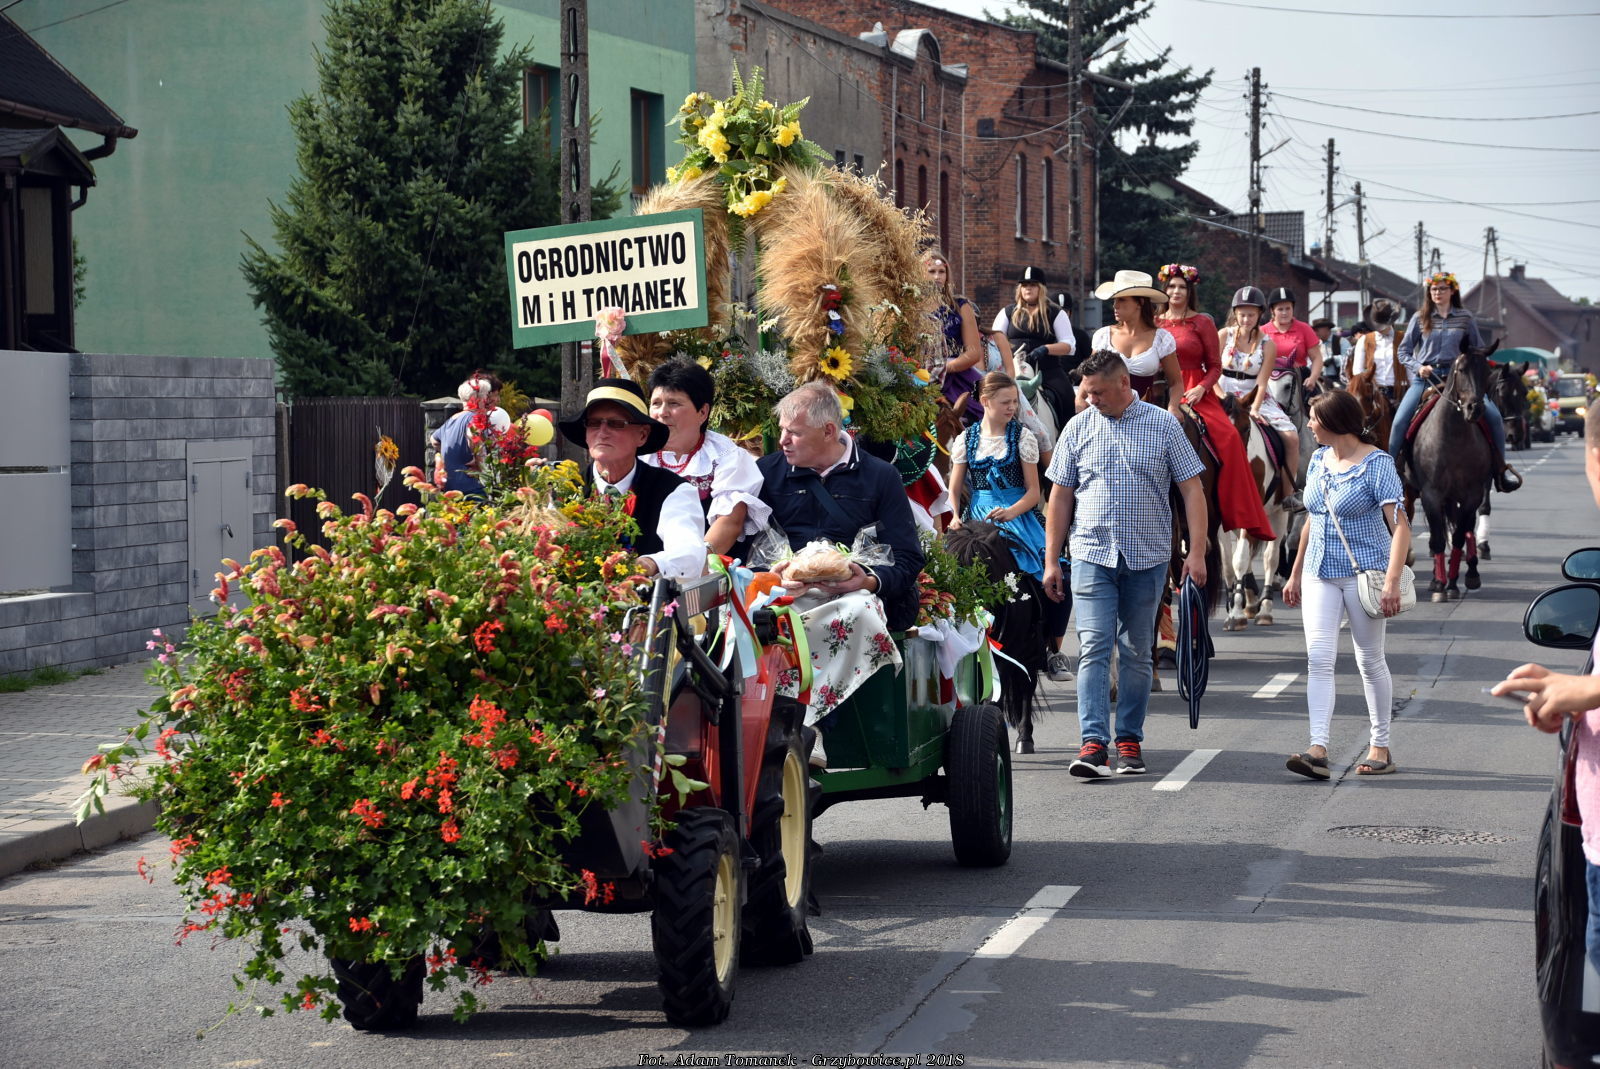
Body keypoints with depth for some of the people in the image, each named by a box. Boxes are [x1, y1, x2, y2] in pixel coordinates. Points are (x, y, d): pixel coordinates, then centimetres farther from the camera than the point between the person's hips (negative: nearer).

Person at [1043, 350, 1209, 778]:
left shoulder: (1163, 426, 2)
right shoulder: (1077, 428, 7)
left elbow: (1192, 490, 2)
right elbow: (1061, 497, 11)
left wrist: (1197, 552, -7)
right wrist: (1051, 561, 6)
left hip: (1147, 557, 0)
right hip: (1092, 554, 0)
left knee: (1137, 653, 7)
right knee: (1094, 648, -11)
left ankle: (1130, 740, 15)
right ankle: (1093, 743, -17)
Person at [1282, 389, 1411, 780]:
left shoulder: (1376, 464, -11)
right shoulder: (1318, 459, 10)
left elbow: (1400, 526, -17)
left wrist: (1392, 580, -28)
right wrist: (1295, 574, 22)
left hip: (1363, 572, -6)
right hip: (1320, 574, 6)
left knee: (1370, 660, 5)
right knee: (1318, 658, -8)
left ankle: (1380, 747, 18)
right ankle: (1318, 749, -15)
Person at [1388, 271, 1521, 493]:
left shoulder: (1465, 318, 8)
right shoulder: (1420, 319, 7)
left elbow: (1479, 351, 15)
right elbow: (1403, 351, 8)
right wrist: (1418, 366, -10)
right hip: (1425, 377, 0)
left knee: (1493, 416, -16)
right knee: (1400, 420, -21)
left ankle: (1500, 469, -3)